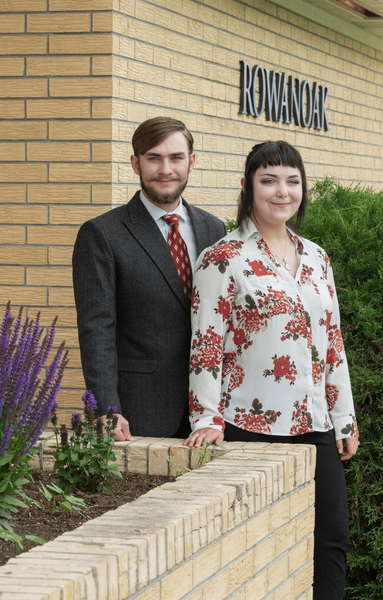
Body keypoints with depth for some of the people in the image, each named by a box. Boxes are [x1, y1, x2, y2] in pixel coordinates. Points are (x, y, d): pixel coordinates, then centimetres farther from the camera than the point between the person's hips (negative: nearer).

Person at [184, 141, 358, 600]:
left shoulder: (316, 259, 14)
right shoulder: (223, 259, -5)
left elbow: (333, 343, 17)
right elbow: (206, 344, -8)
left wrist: (345, 418, 14)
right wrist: (207, 420, -15)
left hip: (314, 425, 6)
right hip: (251, 425, -6)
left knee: (332, 540, 4)